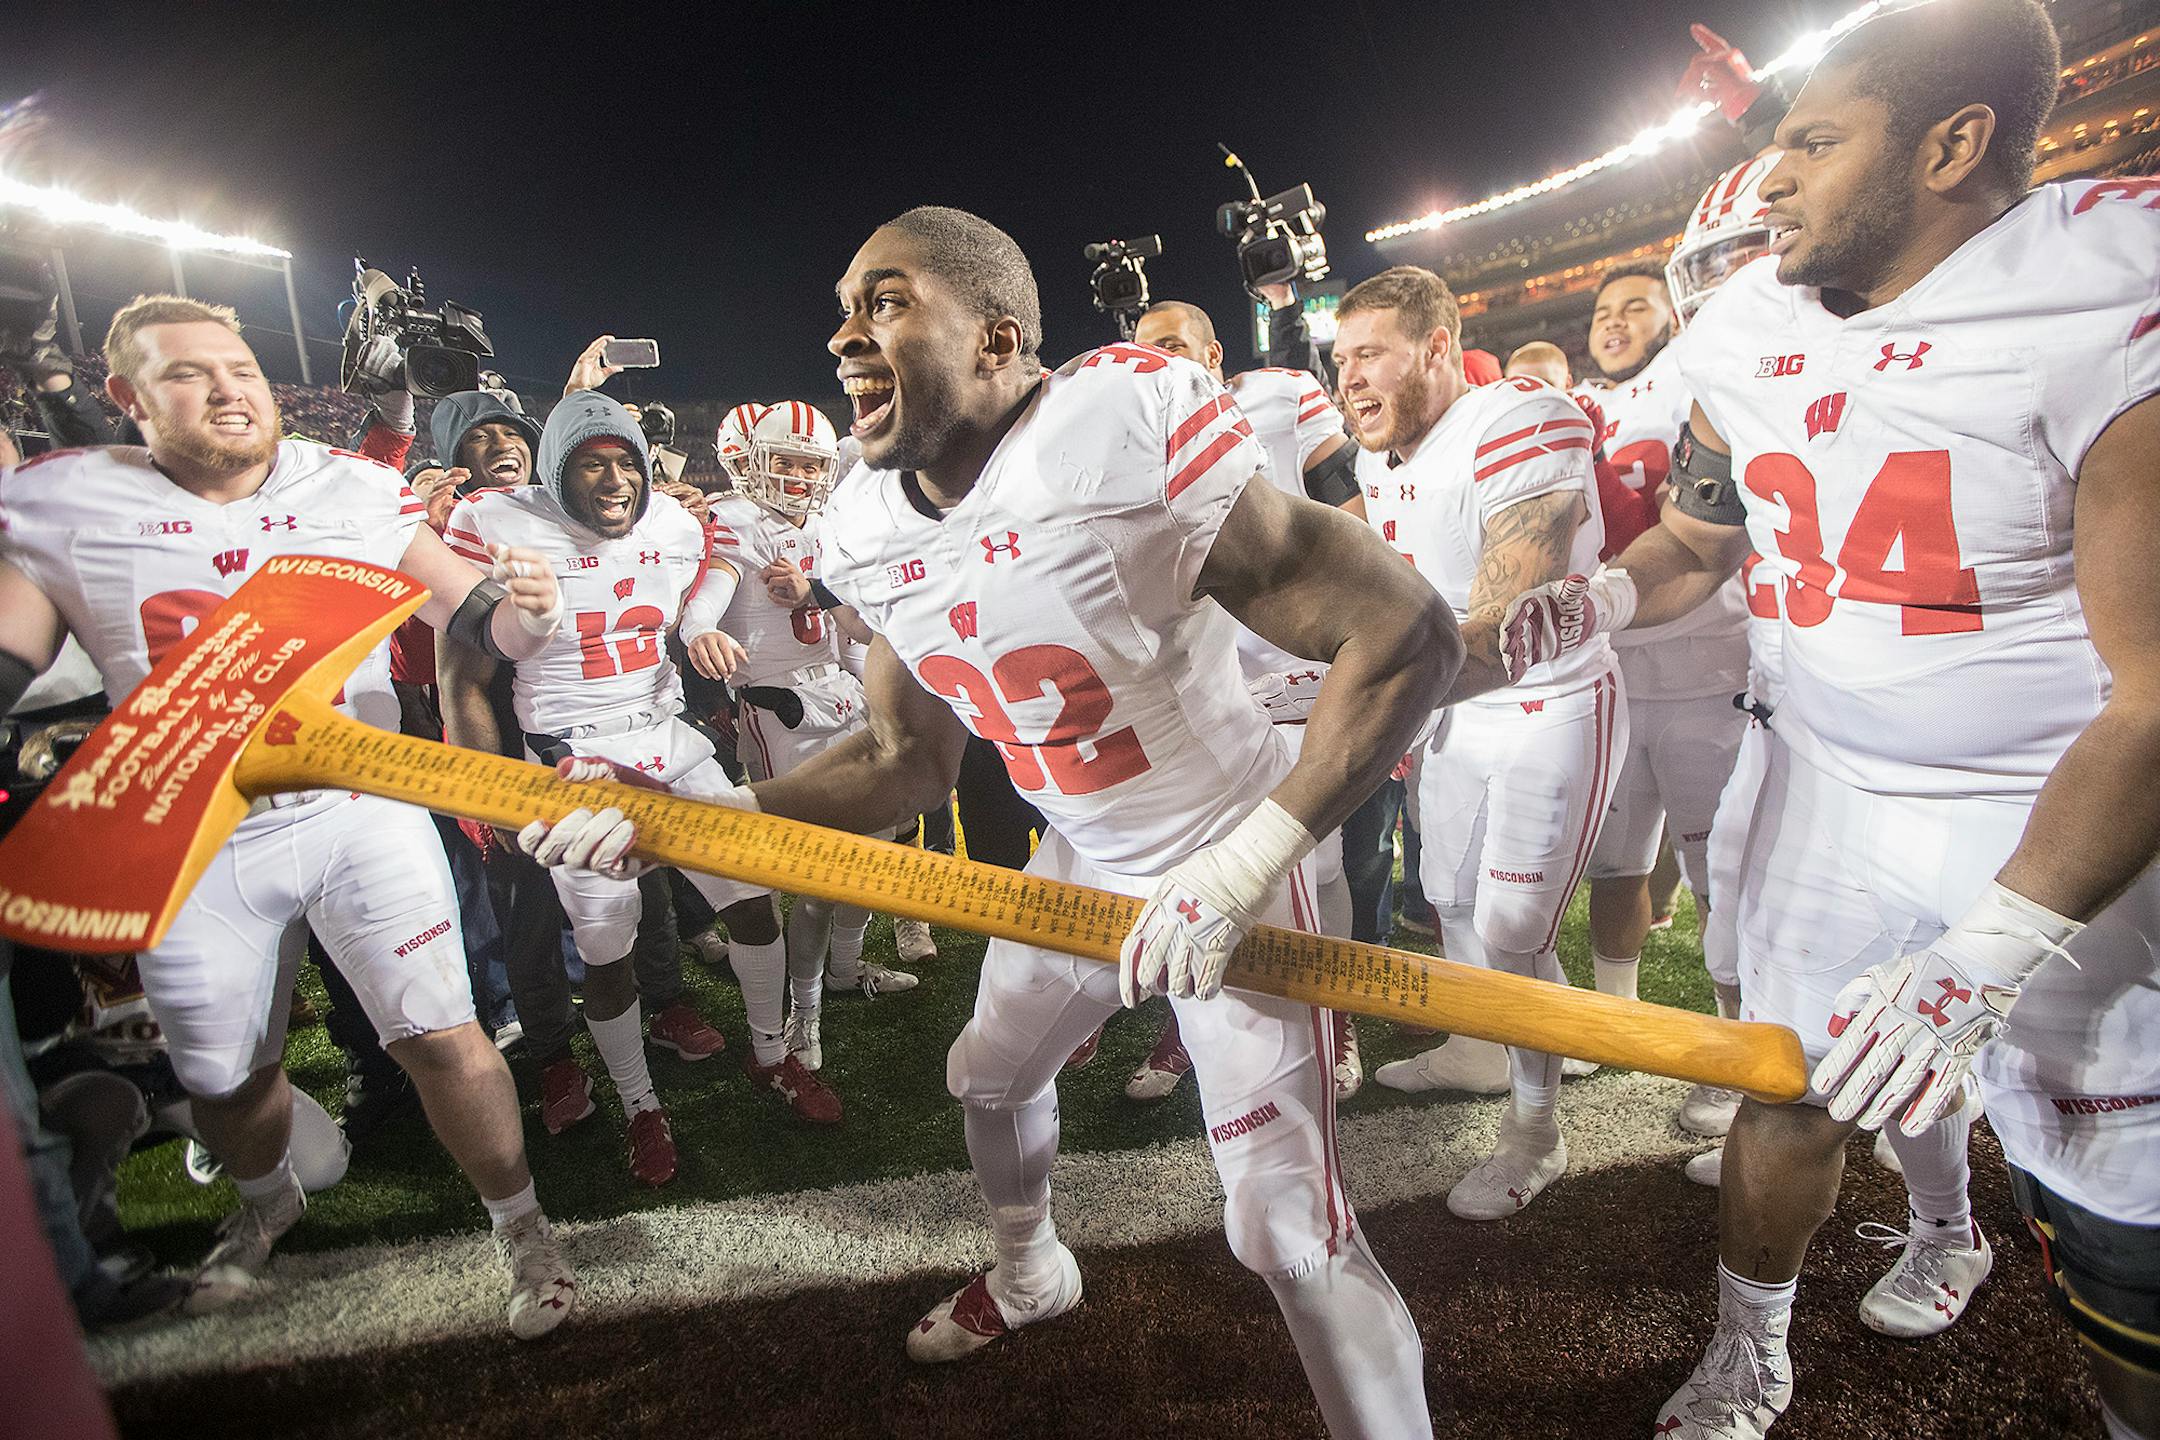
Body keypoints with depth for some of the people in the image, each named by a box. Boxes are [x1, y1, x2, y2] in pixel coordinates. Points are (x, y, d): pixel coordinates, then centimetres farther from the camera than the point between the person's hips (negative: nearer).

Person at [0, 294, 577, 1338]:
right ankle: (265, 1202, 51)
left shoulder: (356, 491, -1)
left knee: (441, 1036, -7)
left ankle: (521, 1229, 15)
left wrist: (523, 612, -24)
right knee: (225, 1077, 17)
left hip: (361, 810, -1)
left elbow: (479, 622, -1)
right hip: (193, 844, 2)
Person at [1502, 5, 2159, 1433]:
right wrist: (1603, 595, -11)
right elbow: (1701, 535, 13)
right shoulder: (1751, 331, -2)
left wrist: (1984, 954, -28)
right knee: (1794, 1093, 15)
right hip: (1836, 788, 5)